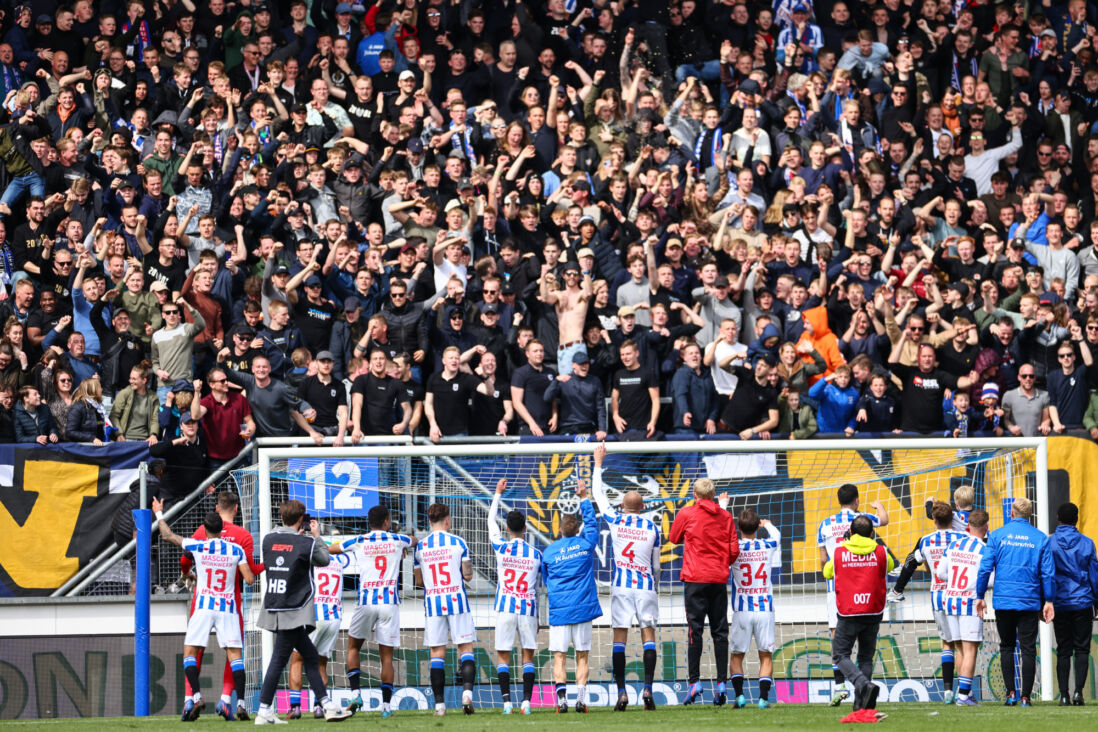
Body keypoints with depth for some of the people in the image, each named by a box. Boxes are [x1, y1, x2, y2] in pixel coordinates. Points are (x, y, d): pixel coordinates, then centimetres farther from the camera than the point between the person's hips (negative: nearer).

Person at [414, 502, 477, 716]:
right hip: (457, 602, -2)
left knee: (437, 653, 3)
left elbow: (419, 581, 10)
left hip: (433, 603, 2)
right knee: (466, 649, 3)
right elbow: (468, 575, 0)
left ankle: (439, 703, -1)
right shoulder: (458, 543, -2)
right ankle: (467, 692, -17)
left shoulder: (421, 546, 4)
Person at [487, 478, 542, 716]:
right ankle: (527, 701, -5)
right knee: (528, 656, 4)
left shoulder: (501, 548, -2)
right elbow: (538, 586, 9)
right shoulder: (536, 554, 2)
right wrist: (538, 618, 18)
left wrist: (498, 494, 25)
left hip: (505, 607, -1)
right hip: (528, 607, 1)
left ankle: (507, 701, -9)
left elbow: (491, 520, 15)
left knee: (503, 656, 3)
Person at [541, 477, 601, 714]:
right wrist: (583, 498, 30)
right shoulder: (585, 544, 3)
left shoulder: (549, 551, 4)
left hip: (558, 611, 0)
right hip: (582, 608, 0)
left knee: (559, 657, -1)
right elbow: (591, 521, 21)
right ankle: (581, 698, -7)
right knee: (582, 656, 5)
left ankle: (561, 700, -16)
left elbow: (545, 582, 12)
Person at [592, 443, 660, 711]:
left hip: (622, 586, -1)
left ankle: (621, 692, -6)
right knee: (648, 635, 0)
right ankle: (647, 688, -11)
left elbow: (599, 495, 15)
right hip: (646, 584, 1)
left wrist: (598, 463, 22)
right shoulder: (652, 527, 4)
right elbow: (656, 564, 11)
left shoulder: (615, 521, 1)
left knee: (619, 637, -1)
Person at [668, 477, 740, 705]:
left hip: (695, 577, -3)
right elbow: (734, 550, 4)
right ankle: (722, 683, 0)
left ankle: (695, 681, -11)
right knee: (720, 631, 4)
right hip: (719, 579, 3)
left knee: (695, 629, -4)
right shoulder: (725, 517, 6)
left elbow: (673, 538, 14)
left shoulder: (686, 514, -1)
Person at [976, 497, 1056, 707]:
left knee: (1006, 646, 13)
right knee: (1028, 649, 2)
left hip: (1003, 601, 0)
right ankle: (1025, 696, -1)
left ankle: (1011, 692, 5)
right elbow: (1048, 573, 0)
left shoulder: (997, 535, 1)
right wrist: (1049, 601, 6)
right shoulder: (1040, 538, 1)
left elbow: (985, 568, -2)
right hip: (1029, 602, 0)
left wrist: (980, 596, 6)